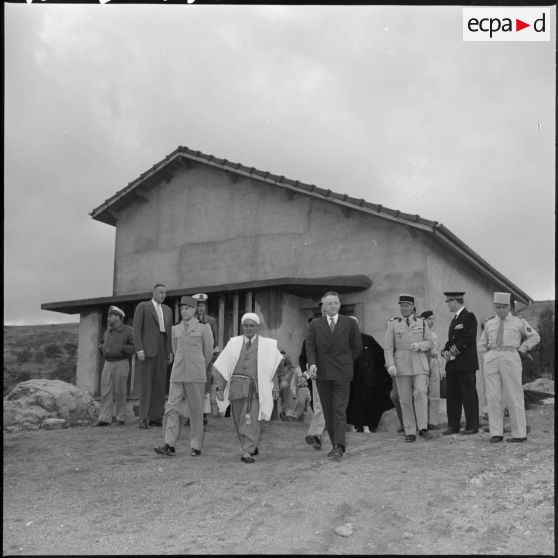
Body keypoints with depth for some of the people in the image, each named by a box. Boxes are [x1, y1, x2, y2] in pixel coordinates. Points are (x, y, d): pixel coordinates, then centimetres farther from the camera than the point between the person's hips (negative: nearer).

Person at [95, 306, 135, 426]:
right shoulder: (108, 332, 9)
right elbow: (104, 344, 25)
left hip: (121, 364, -5)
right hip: (108, 364, 5)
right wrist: (101, 347, 2)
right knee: (106, 392, -1)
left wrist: (123, 348, -23)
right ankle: (104, 419, -1)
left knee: (120, 393, 0)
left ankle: (120, 418, 12)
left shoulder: (127, 331, -8)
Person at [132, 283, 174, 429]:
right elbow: (136, 329, -5)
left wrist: (170, 352, 9)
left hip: (162, 351, 5)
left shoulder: (167, 310, 18)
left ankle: (156, 417, 7)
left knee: (160, 383, 2)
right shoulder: (142, 307, 1)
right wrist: (139, 349, -15)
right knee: (145, 383, -7)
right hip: (147, 349, -5)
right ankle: (143, 418, -6)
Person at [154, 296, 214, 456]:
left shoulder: (203, 327, 2)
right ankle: (169, 445, -4)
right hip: (177, 374, 3)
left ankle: (196, 446, 9)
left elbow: (209, 352, 8)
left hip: (196, 375, -3)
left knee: (196, 410, 2)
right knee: (172, 408, -5)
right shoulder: (175, 329, 12)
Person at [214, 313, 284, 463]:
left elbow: (273, 367, 7)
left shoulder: (267, 345, 8)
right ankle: (252, 446, 27)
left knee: (251, 419, -12)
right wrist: (220, 387, 1)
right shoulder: (233, 343, 11)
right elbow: (223, 366, 9)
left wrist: (275, 388, -1)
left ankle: (247, 452, -13)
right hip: (236, 386, 3)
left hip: (255, 387, -2)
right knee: (239, 420, 8)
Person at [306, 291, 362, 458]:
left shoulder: (350, 323, 5)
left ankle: (340, 446, -11)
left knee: (340, 410, -10)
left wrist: (345, 362, 10)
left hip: (342, 373, -2)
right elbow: (310, 346, 1)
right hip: (322, 373, 2)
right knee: (328, 412, 6)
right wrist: (312, 364, -15)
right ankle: (335, 445, 14)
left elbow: (357, 347, 11)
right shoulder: (315, 324, 9)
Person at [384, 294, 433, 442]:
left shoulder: (422, 322, 10)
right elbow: (388, 347, 2)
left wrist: (419, 345, -12)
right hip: (401, 365, 0)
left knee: (421, 393, -16)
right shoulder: (393, 323, 6)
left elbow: (429, 343, 10)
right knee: (405, 399, 1)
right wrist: (390, 364, -12)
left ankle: (422, 428, -9)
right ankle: (410, 432, 7)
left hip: (419, 364, 0)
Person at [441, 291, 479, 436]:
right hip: (453, 364, 9)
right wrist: (445, 351, 3)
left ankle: (472, 426, 5)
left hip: (466, 364, -9)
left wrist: (452, 353, -14)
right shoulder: (455, 319, 20)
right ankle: (453, 426, 15)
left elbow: (467, 340, -16)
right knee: (452, 395, 9)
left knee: (468, 395, -2)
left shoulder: (469, 317, -8)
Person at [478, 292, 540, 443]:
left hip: (510, 359, -3)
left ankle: (519, 434, 4)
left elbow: (535, 337, 14)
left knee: (514, 397, -2)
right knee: (493, 397, -2)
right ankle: (496, 433, 2)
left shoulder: (519, 321, 7)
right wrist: (485, 359, 9)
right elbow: (482, 344, 23)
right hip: (491, 360, 3)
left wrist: (521, 349, 4)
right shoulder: (489, 323, 15)